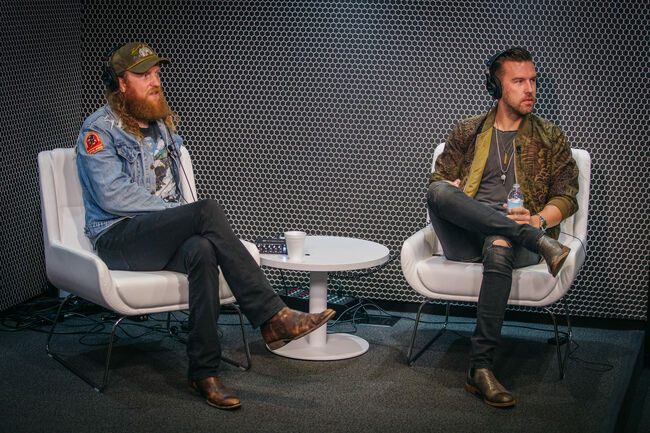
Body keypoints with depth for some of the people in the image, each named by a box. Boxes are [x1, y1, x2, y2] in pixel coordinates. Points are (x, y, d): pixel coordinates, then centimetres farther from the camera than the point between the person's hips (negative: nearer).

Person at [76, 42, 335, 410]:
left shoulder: (162, 125, 21)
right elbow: (112, 194, -15)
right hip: (118, 239, -6)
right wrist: (177, 211, -16)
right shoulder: (99, 130, -3)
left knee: (202, 249, -35)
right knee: (209, 211, -32)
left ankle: (204, 372, -34)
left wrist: (183, 218, 2)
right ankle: (272, 317, -34)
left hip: (162, 235, 6)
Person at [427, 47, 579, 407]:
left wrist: (539, 220, -10)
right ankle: (540, 243, -36)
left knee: (499, 246, -41)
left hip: (515, 238, -1)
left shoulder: (551, 139, 18)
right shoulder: (467, 132, 21)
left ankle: (481, 368, -41)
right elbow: (438, 179, 18)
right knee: (439, 192, -32)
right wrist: (450, 193, -7)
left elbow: (566, 196, 12)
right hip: (464, 238, 2)